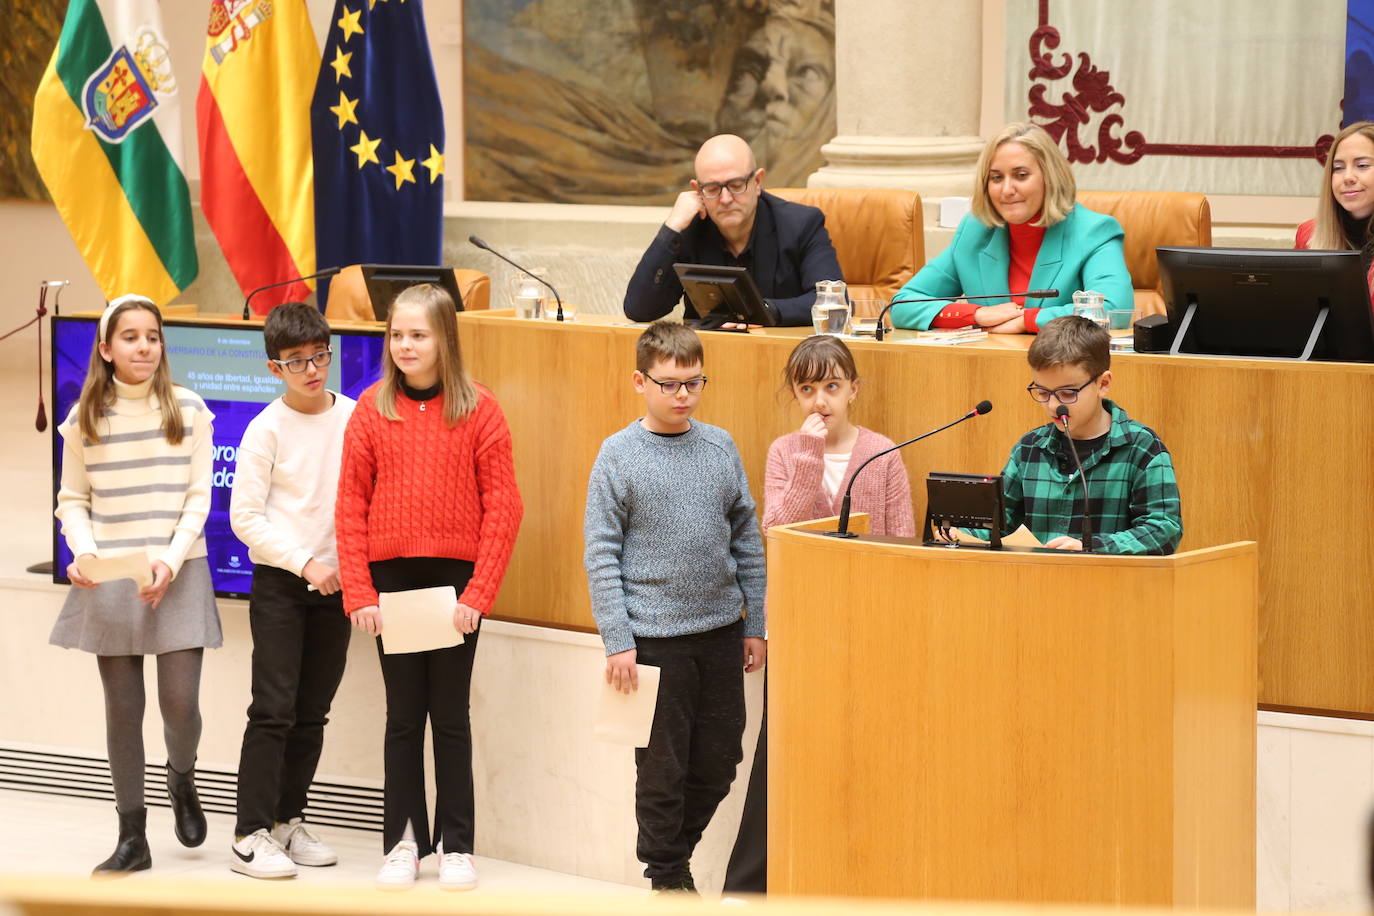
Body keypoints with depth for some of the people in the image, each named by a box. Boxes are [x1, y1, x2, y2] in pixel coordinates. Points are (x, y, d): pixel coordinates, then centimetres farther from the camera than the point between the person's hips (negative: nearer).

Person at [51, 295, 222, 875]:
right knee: (122, 708, 3)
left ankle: (182, 780, 27)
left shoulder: (188, 410, 0)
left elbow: (198, 497, -1)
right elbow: (73, 499, 7)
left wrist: (171, 558, -14)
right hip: (109, 579, 1)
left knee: (180, 703, -7)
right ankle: (132, 837, 11)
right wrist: (83, 550, -12)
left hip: (177, 575, -1)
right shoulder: (85, 418, 3)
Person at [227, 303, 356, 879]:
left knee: (312, 712, 9)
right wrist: (305, 563, -14)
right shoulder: (268, 429, -8)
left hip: (335, 583, 4)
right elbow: (245, 517, -9)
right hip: (279, 583, -4)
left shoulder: (355, 418, 3)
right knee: (274, 710, -9)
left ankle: (289, 820, 20)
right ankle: (251, 835, -7)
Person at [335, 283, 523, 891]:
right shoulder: (372, 409, 1)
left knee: (451, 713, 6)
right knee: (403, 713, 8)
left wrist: (479, 592, -11)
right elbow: (350, 506, 1)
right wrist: (359, 594, -6)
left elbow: (503, 508, -5)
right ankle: (403, 841, 15)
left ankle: (456, 845, 14)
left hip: (456, 578, -1)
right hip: (391, 578, 1)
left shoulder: (478, 409, -4)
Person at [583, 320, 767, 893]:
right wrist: (617, 641, -10)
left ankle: (677, 846, 30)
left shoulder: (720, 446, 6)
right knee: (662, 766, 3)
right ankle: (667, 878, 17)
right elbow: (601, 553, -6)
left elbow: (746, 538, 11)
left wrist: (755, 624, 9)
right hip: (654, 636, -4)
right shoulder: (619, 455, -5)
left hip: (721, 631, 4)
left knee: (719, 760, 10)